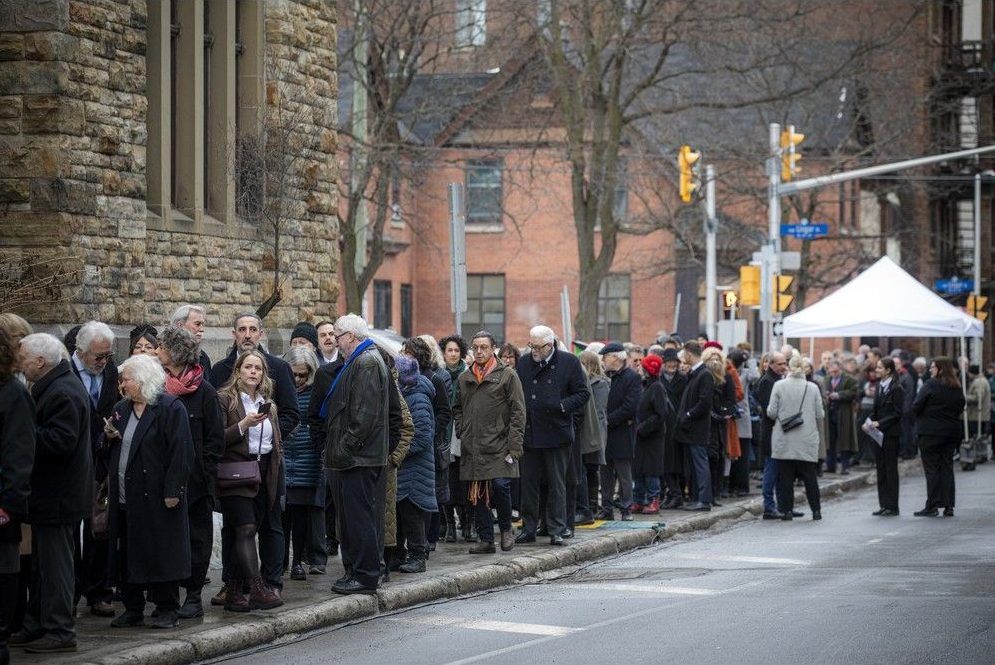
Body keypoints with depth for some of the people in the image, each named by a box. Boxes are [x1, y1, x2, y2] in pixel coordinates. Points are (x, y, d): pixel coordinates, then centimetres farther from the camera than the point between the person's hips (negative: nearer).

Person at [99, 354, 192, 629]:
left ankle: (167, 609, 4)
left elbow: (180, 452, -13)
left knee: (160, 553, -4)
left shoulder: (170, 408, -7)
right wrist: (110, 437, 1)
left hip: (157, 497, -7)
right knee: (127, 554, 8)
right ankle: (132, 609, 16)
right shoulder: (121, 410, 16)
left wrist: (172, 491, -19)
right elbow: (110, 452, 24)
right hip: (124, 498, 7)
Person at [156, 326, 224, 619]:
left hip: (195, 480, -4)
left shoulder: (204, 392, -4)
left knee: (196, 536, 2)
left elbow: (215, 439, -4)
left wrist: (203, 471, -11)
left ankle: (193, 597, 7)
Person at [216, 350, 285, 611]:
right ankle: (258, 589, -22)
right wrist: (244, 425, -20)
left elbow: (278, 442, 24)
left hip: (266, 474, 7)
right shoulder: (225, 399, -1)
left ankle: (234, 591, 6)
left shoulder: (269, 404, 18)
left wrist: (278, 473, 15)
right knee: (246, 529, -16)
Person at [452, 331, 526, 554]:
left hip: (499, 446, -4)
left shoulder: (507, 375, 0)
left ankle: (506, 529, 9)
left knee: (500, 485, -15)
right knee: (476, 494, 3)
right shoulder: (463, 379, 14)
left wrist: (514, 445, -10)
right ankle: (486, 540, 11)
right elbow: (457, 408, 25)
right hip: (471, 448, 4)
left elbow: (518, 412, -3)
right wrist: (461, 432, 8)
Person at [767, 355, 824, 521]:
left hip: (784, 440, -1)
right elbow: (820, 415, 0)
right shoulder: (812, 388, -2)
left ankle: (787, 510, 3)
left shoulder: (779, 386, -5)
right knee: (810, 476, 9)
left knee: (785, 476, 4)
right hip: (808, 439, 1)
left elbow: (771, 412, -5)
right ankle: (816, 510, 11)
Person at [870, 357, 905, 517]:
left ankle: (892, 507, 1)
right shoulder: (880, 386, 12)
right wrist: (870, 422, 1)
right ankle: (884, 505, 13)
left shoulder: (897, 389, -10)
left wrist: (880, 423, -18)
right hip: (878, 433, 7)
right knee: (881, 469, 8)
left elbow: (898, 413, -13)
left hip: (891, 433, -7)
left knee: (890, 469, -3)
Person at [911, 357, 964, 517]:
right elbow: (960, 409, 13)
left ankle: (932, 506, -4)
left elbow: (916, 407, -12)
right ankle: (948, 506, 8)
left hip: (931, 433, -6)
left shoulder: (931, 385, -12)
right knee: (947, 467, 10)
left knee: (932, 468, -3)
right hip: (952, 432, 6)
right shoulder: (957, 388, 7)